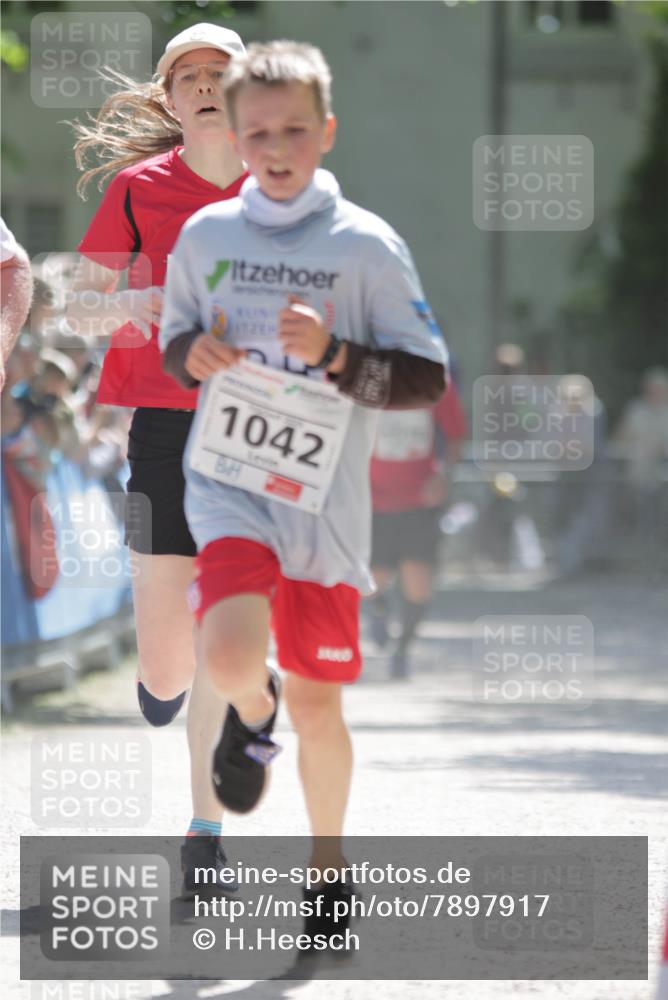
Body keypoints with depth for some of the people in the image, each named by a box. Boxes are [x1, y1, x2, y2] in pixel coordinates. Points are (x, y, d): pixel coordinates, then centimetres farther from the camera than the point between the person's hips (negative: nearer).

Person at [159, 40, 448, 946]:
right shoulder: (205, 235, 3)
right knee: (230, 653, -25)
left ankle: (329, 864, 29)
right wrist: (195, 355, -6)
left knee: (317, 698, 7)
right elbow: (175, 341, 18)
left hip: (328, 504, 0)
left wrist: (334, 355, -19)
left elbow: (428, 379, -4)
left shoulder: (368, 247, -5)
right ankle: (252, 712, 12)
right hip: (229, 487, 0)